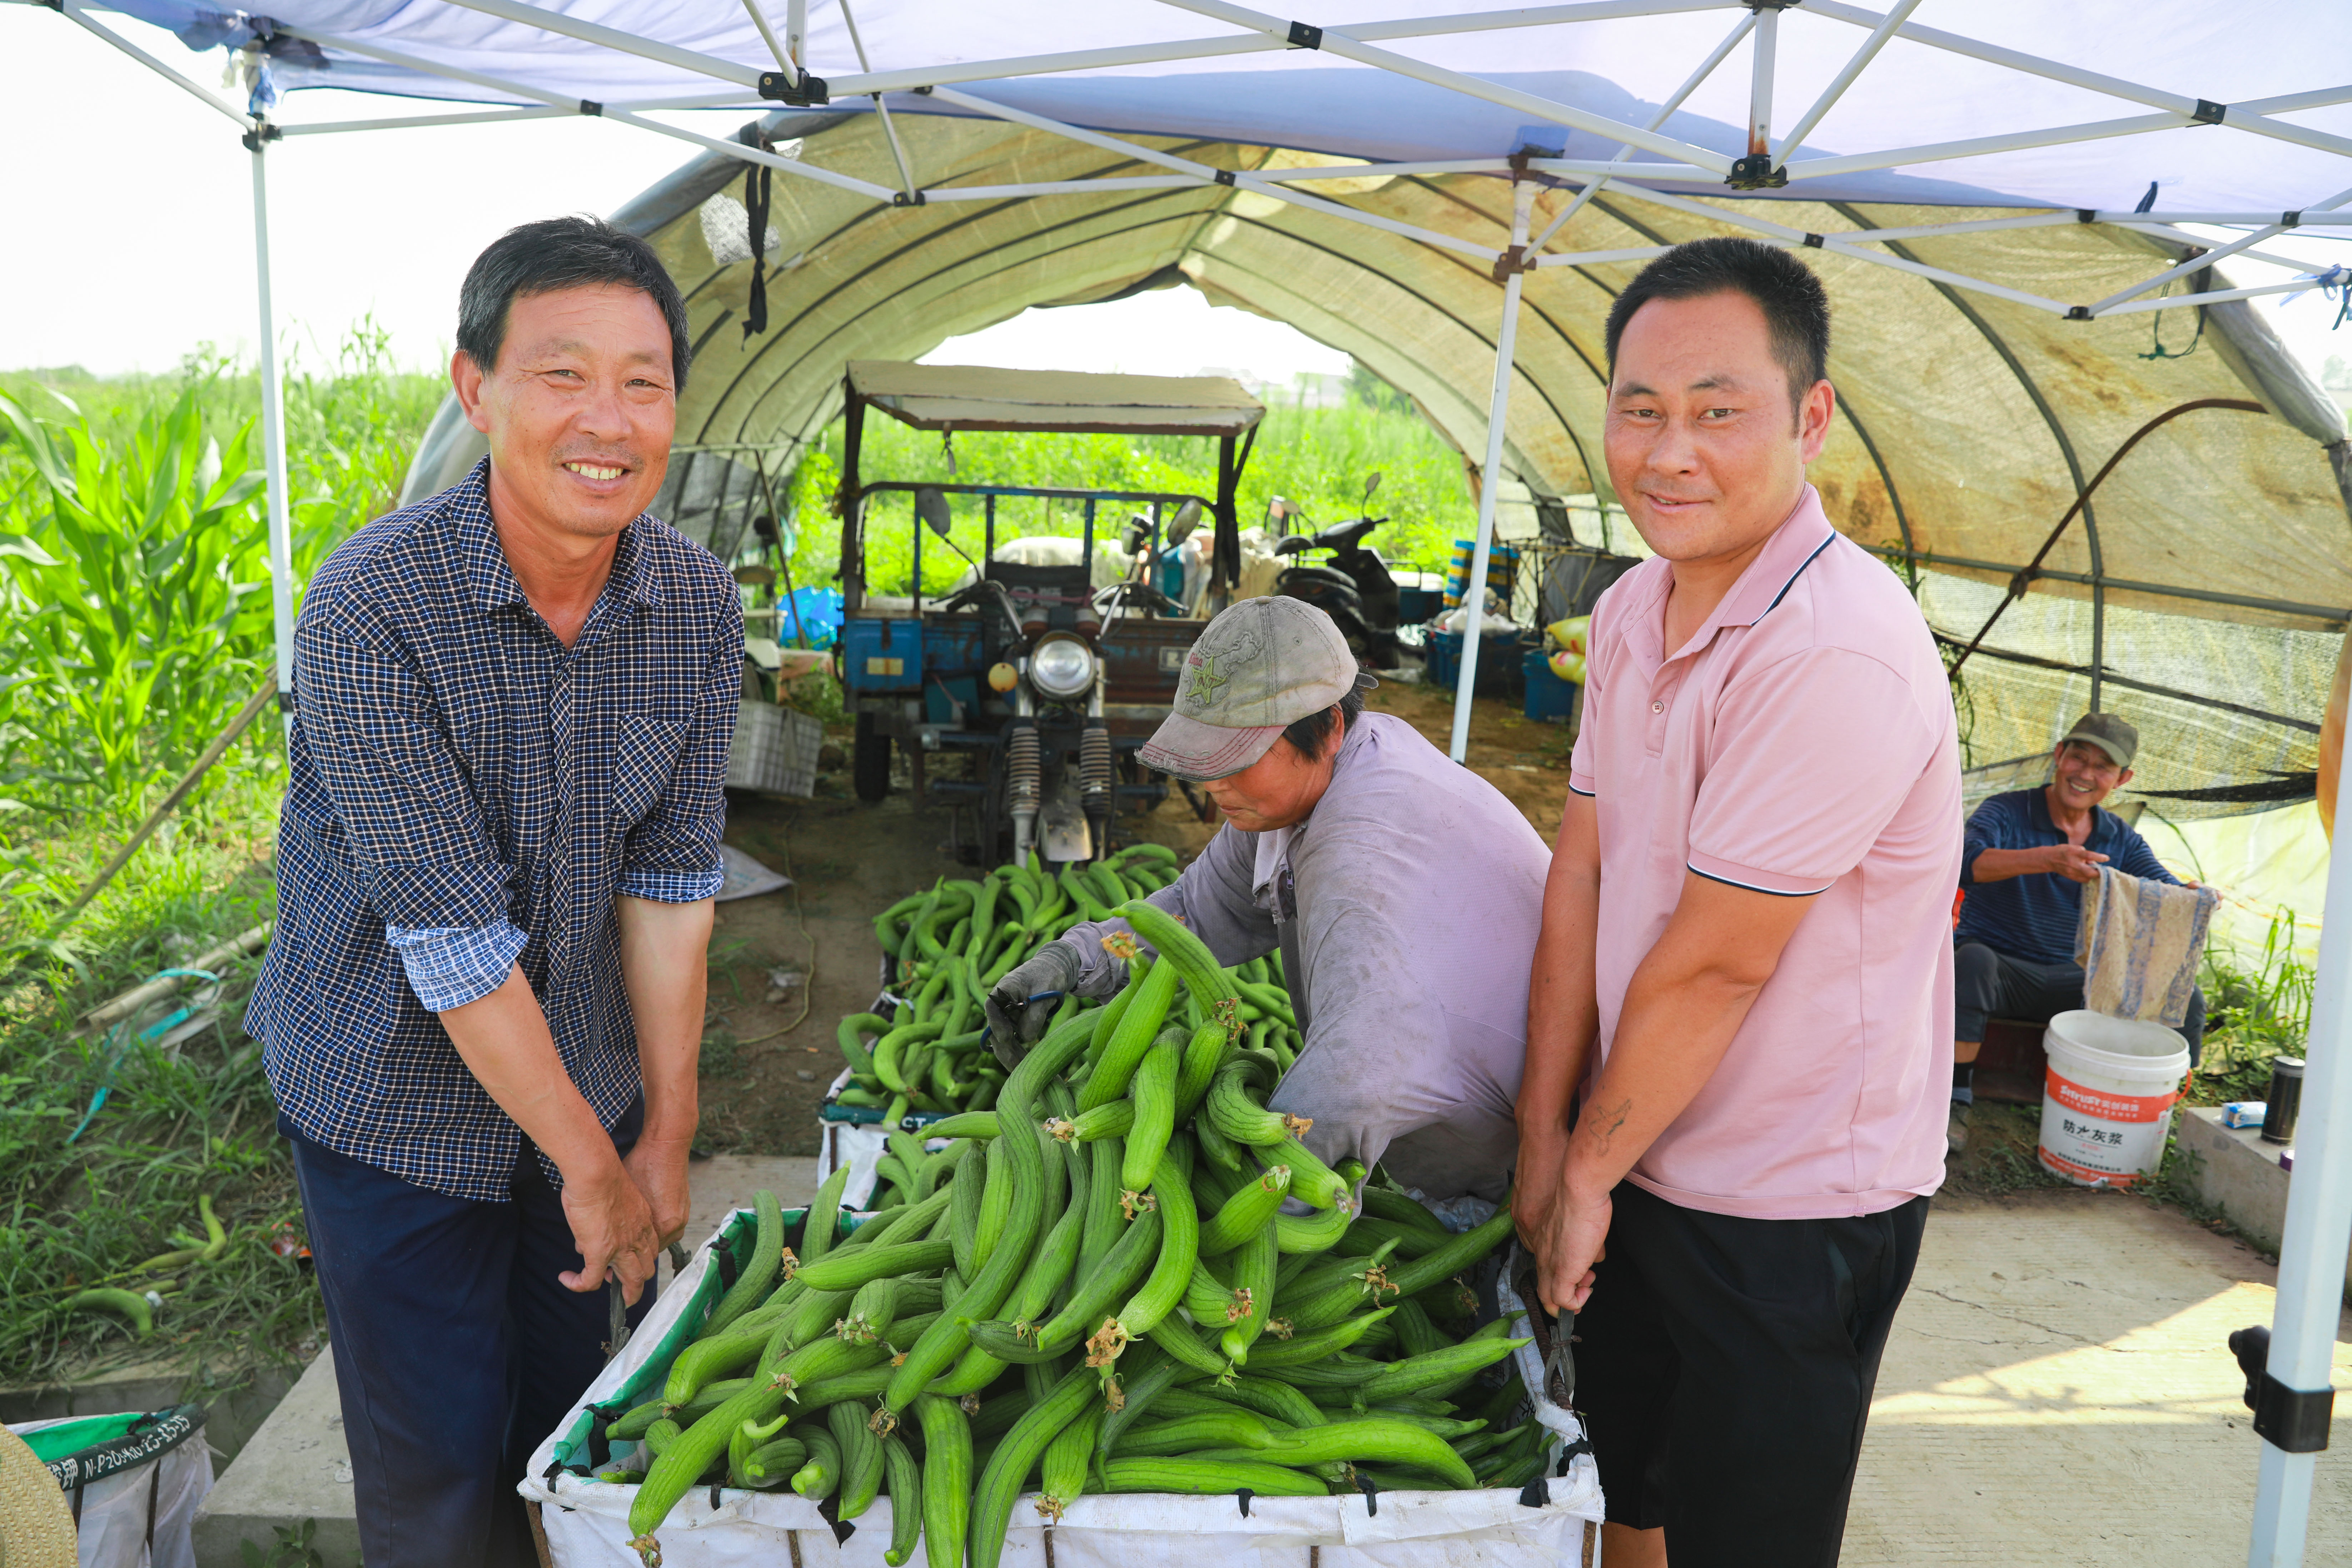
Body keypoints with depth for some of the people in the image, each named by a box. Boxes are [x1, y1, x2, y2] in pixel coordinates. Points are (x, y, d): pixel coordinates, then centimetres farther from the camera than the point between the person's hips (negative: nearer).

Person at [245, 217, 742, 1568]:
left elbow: (672, 880, -7)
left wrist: (667, 1134, -5)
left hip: (588, 1081, 4)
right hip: (396, 1109, -4)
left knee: (567, 1420, 19)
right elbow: (456, 942, -25)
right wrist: (592, 1164, -17)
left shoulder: (699, 608, -10)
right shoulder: (374, 608, -26)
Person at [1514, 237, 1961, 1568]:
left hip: (1792, 1213, -7)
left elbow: (1712, 966, -23)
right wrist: (1544, 1142, 1)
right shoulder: (1633, 611, 1)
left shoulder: (1836, 653, -27)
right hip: (1643, 1165, 7)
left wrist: (1589, 1166, -10)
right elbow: (1582, 871, 1)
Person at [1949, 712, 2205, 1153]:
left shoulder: (2120, 839, 8)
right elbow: (1967, 861, -30)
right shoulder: (2006, 813, -9)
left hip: (2070, 983, 5)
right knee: (1973, 960, -40)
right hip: (1998, 970, -5)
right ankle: (1954, 1107, -31)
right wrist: (2047, 859, -46)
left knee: (2186, 1000, -12)